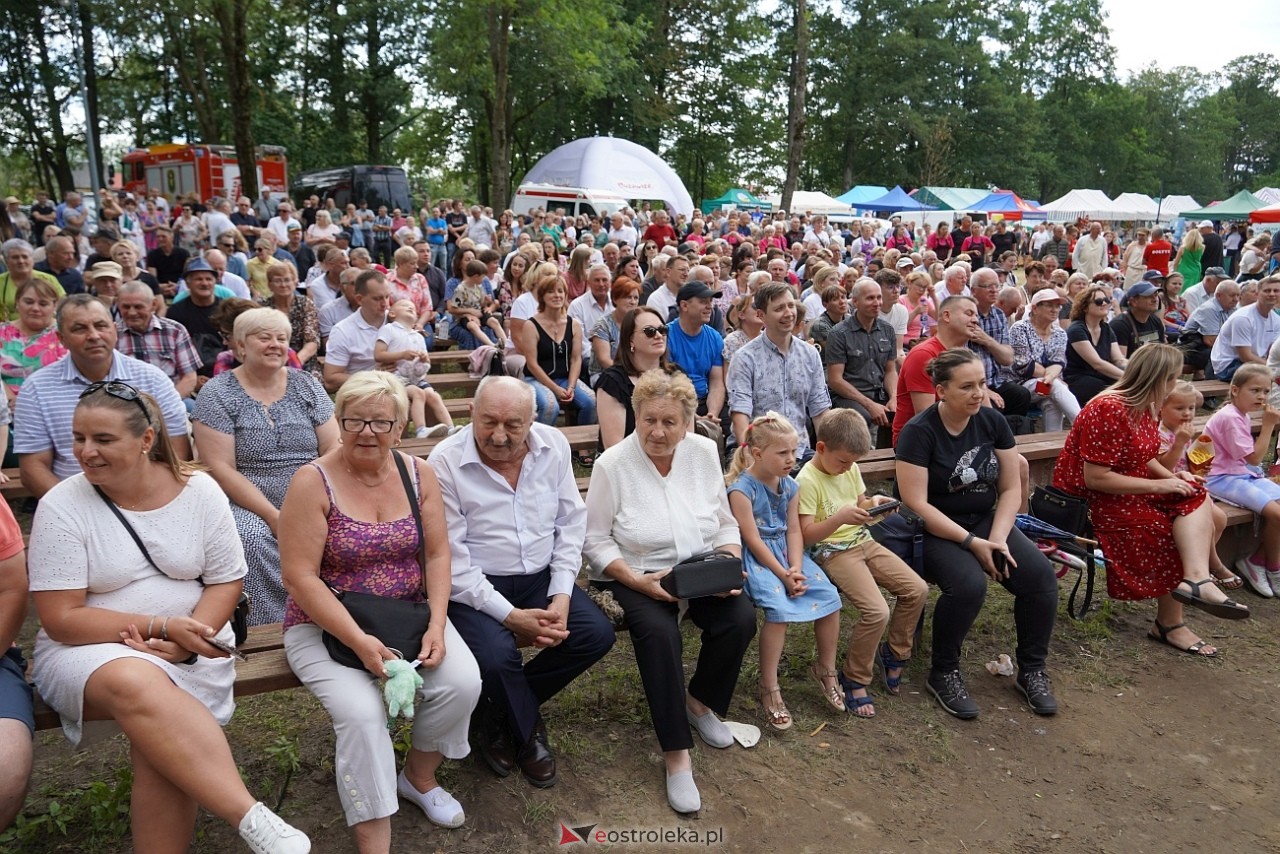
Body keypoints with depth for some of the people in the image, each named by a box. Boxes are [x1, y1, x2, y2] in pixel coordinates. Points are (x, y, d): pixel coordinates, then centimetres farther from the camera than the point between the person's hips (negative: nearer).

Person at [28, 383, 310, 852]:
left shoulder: (199, 490, -3)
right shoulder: (61, 506, -6)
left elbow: (225, 581, 2)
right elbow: (61, 619, -9)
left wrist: (187, 638, -16)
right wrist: (161, 627, -19)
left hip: (188, 649, 1)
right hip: (89, 648, -1)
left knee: (157, 731, -30)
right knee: (136, 684, -36)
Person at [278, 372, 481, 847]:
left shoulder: (418, 475, 0)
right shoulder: (313, 482, -13)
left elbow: (438, 554, 1)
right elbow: (299, 577, -16)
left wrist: (436, 626, -12)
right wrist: (359, 641, -23)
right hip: (327, 624, -3)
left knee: (462, 682, -19)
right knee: (362, 712, -28)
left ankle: (419, 777, 11)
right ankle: (373, 842, -10)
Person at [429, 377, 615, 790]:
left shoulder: (554, 445, -3)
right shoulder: (445, 462, -16)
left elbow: (571, 522, 1)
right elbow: (451, 560, -16)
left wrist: (561, 595, -10)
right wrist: (510, 616, -21)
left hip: (540, 577, 5)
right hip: (474, 586, -4)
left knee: (597, 633, -13)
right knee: (497, 655, -30)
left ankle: (501, 717, 10)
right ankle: (527, 735, 7)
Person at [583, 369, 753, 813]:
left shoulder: (705, 452, -1)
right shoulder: (612, 464, -12)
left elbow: (725, 525, 7)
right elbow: (595, 542, -9)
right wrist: (640, 582, -21)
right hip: (637, 575, -3)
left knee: (741, 617, -22)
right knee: (658, 631, -32)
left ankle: (700, 700, 8)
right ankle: (676, 755, -17)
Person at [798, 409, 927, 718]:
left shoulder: (850, 469, 8)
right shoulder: (807, 481, -16)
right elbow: (806, 535, -19)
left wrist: (873, 503, -3)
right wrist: (840, 518, -33)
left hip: (862, 541, 8)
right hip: (832, 551, -8)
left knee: (917, 589, -4)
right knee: (876, 611, -22)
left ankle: (893, 654, 19)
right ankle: (854, 681, -1)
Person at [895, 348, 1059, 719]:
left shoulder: (992, 422, 1)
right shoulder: (919, 431, -15)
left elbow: (1011, 488, 3)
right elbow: (916, 504, -19)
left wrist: (997, 539, -12)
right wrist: (972, 542, -21)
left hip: (987, 521, 5)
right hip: (936, 531, -5)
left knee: (1040, 574, -18)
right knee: (968, 583, -32)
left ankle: (1032, 670, 4)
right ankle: (943, 674, -7)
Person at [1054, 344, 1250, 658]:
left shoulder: (1143, 407, 6)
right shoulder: (1108, 411, -23)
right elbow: (1095, 479, -26)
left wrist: (1172, 476, -1)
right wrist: (1158, 485, -21)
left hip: (1128, 490, 9)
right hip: (1091, 500, -9)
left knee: (1196, 496, -13)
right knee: (1173, 530, -17)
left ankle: (1197, 579, -25)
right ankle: (1169, 624, -6)